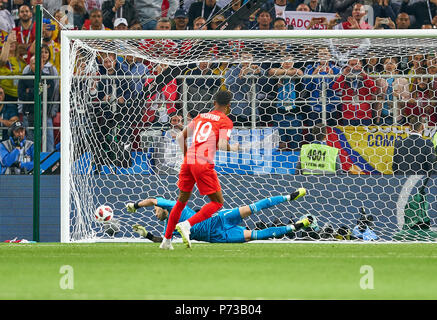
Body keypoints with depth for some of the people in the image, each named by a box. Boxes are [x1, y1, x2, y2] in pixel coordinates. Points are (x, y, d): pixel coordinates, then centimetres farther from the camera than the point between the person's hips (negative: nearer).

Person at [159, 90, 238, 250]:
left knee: (181, 201, 19)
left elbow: (181, 137, 19)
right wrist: (233, 148, 9)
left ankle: (166, 239, 20)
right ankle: (187, 225, -14)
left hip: (188, 160, 6)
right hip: (204, 164, -6)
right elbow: (222, 145, -12)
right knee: (217, 202, 4)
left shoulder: (200, 117, 19)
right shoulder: (225, 121, 2)